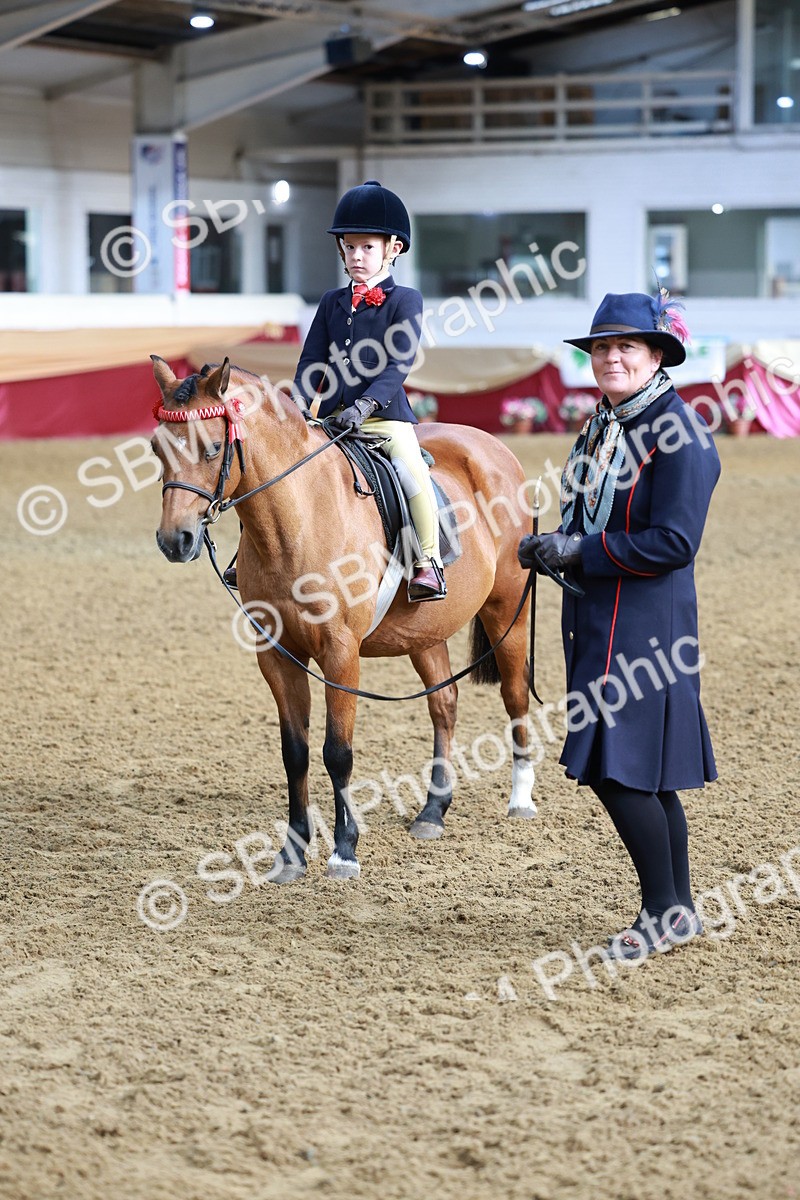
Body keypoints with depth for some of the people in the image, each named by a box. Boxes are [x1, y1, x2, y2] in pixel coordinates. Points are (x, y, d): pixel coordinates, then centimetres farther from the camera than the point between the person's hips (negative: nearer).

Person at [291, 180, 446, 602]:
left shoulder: (405, 301, 1)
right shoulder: (332, 303, 15)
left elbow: (399, 365, -10)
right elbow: (311, 362, 11)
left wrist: (367, 404, -23)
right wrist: (300, 405, -7)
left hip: (384, 413, -5)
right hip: (331, 417, 5)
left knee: (412, 471, -28)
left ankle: (428, 562, -20)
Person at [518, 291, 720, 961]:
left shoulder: (678, 432, -14)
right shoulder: (603, 426, 14)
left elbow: (673, 542, -20)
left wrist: (583, 551, -20)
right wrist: (555, 547, 5)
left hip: (646, 621, -9)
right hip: (598, 617, 9)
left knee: (619, 768, -9)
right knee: (646, 774, 13)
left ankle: (663, 910, 4)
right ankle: (678, 910, 21)